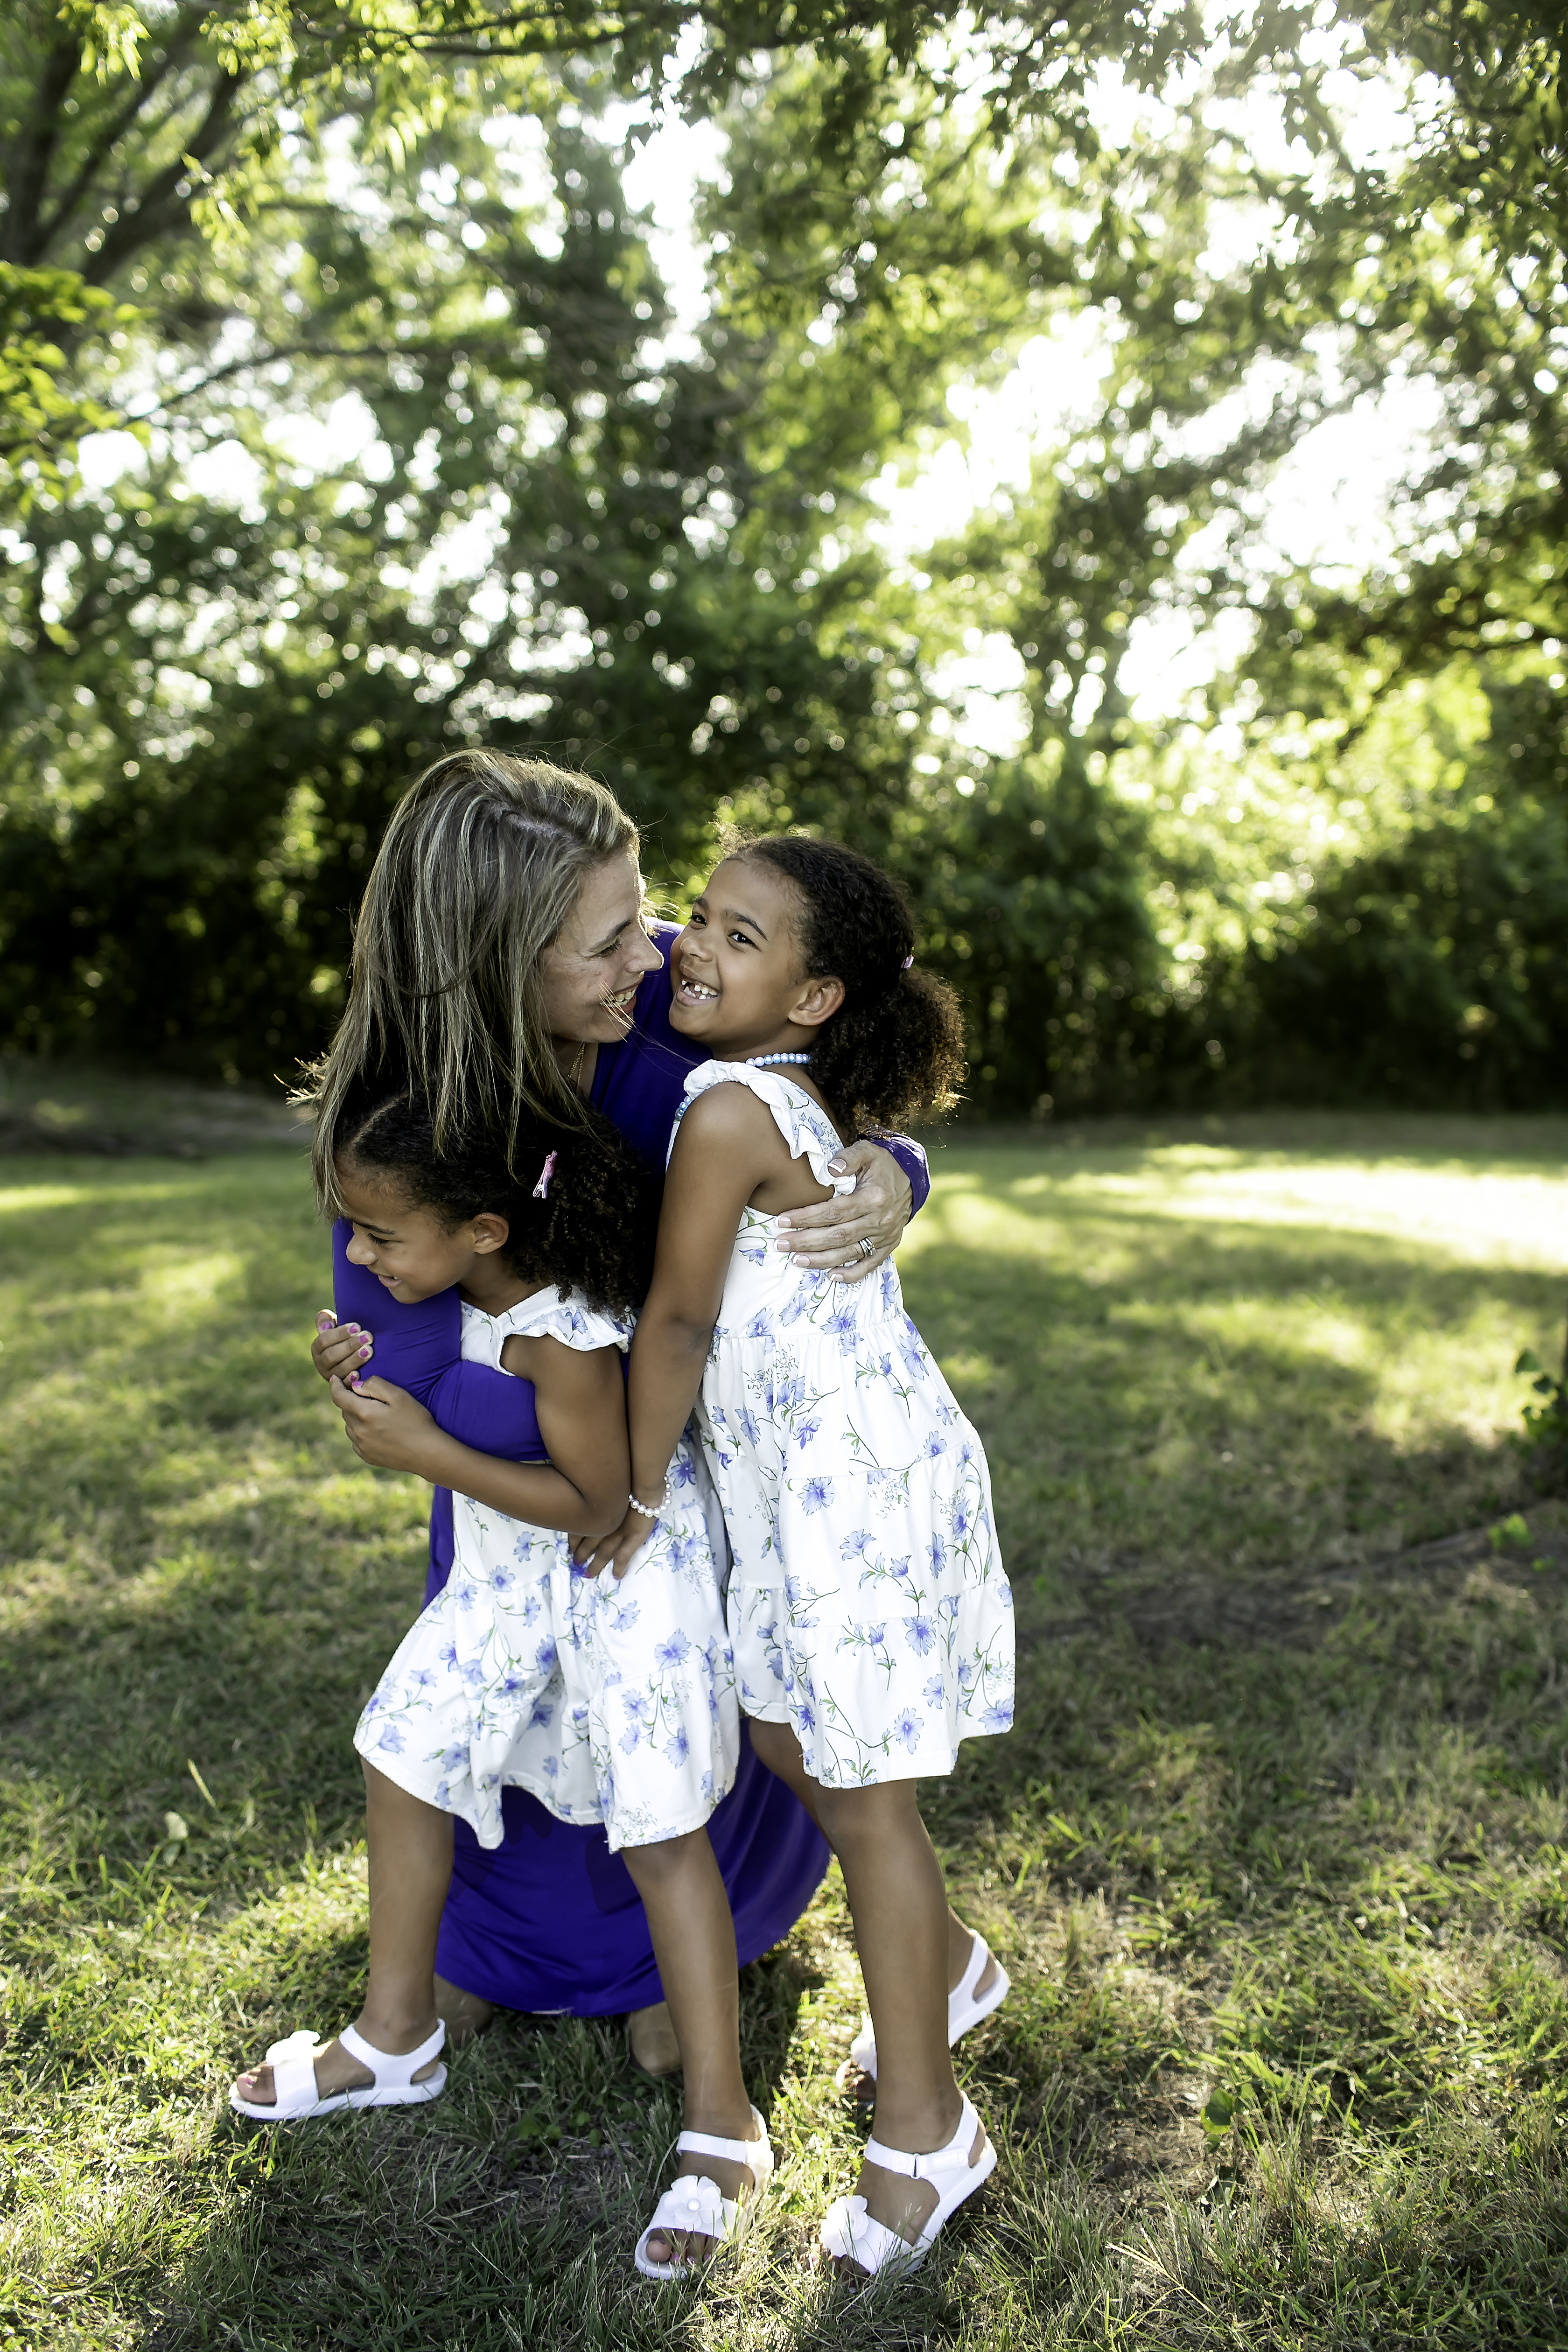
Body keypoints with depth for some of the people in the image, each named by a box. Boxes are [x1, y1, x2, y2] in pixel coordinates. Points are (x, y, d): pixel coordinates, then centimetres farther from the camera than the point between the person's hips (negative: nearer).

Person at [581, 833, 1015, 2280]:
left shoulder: (728, 1110, -19)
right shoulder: (797, 1098, 7)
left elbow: (678, 1320, -14)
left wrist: (638, 1499, -3)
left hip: (860, 1484, -9)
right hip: (804, 1485, 9)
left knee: (863, 1794, 2)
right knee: (788, 1742, 21)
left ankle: (925, 2130, 20)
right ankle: (948, 1964, 43)